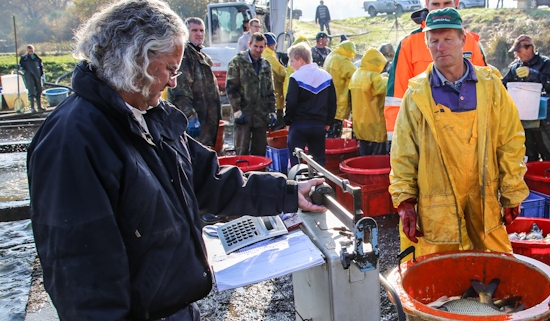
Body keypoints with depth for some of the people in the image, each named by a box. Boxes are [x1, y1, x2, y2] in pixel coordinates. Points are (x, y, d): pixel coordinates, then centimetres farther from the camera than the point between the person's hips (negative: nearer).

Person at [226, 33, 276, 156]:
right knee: (242, 152, -2)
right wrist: (237, 110, -14)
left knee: (260, 153, 9)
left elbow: (270, 91, 18)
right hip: (243, 115, -4)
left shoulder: (266, 65, 14)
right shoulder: (237, 62, -1)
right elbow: (230, 87, -7)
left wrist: (272, 111, 9)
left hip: (261, 116, 5)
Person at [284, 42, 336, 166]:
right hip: (319, 125, 5)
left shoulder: (296, 77, -11)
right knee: (319, 159, 13)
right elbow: (332, 102, 8)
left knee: (295, 159, 3)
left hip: (298, 124, -5)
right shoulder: (326, 76, 6)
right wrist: (328, 122, 14)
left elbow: (291, 102, -14)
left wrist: (287, 121, -1)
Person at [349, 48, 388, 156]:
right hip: (374, 124, -8)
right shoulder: (373, 76, -17)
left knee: (364, 156, 15)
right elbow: (386, 89, -23)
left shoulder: (355, 75, 8)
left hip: (359, 123, 8)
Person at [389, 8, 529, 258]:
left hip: (485, 198, 2)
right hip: (436, 204, -1)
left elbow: (511, 142, 4)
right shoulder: (417, 94, -3)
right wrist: (404, 201, -3)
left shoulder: (490, 85, 1)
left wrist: (512, 195, 4)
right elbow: (403, 155, 0)